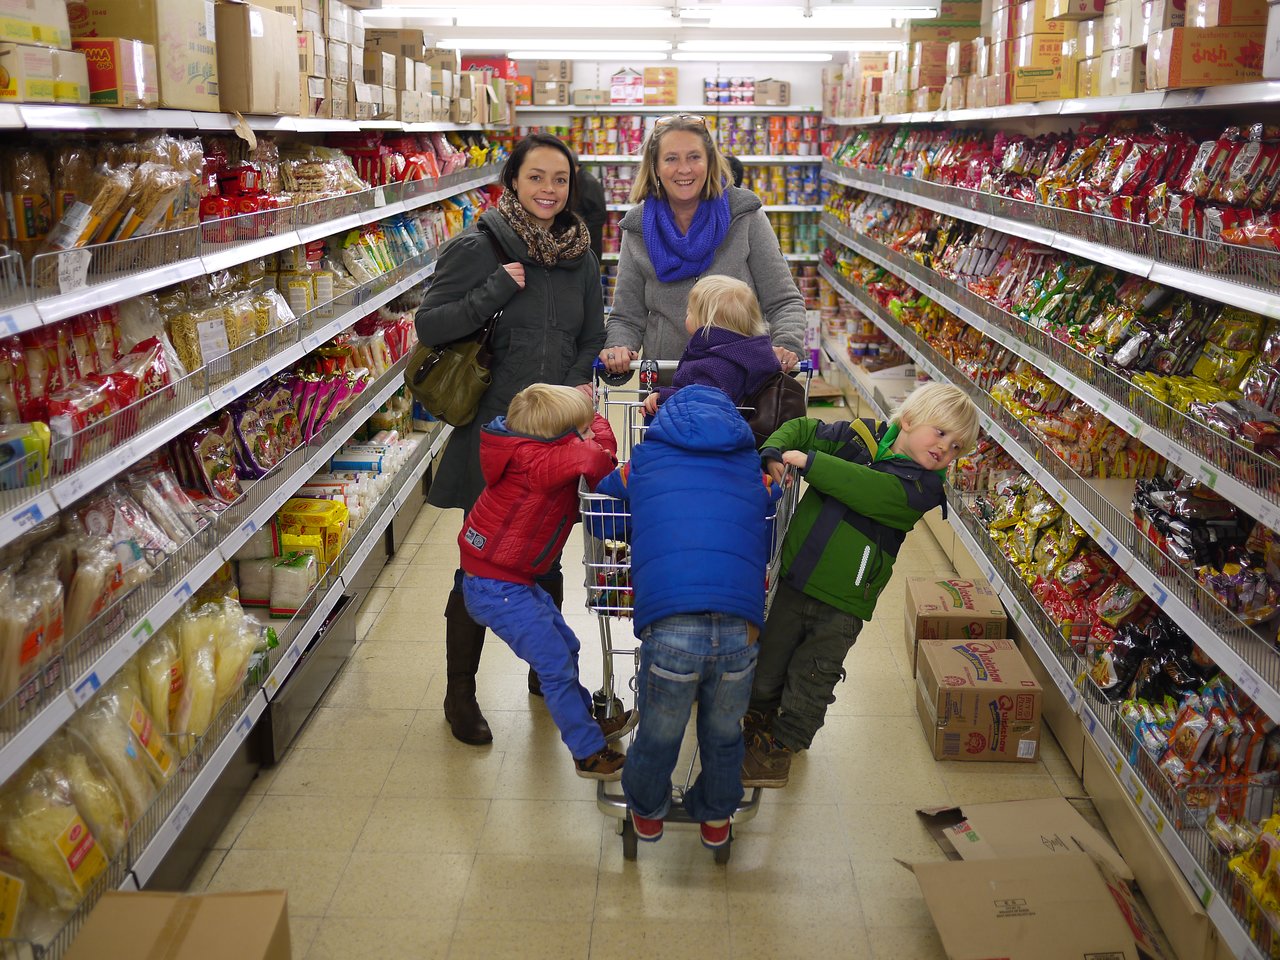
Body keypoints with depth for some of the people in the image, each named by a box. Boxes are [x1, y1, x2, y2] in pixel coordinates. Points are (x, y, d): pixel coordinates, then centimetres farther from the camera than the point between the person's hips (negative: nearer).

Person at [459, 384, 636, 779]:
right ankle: (590, 754, 10)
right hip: (498, 590, -10)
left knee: (565, 646, 22)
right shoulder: (536, 463, -29)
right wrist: (597, 427, -18)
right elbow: (596, 456, -38)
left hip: (516, 581, 10)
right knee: (556, 665, -3)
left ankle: (585, 721, 41)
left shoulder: (540, 455, 1)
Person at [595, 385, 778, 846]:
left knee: (658, 735, 24)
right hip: (740, 628, 1)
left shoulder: (645, 461, 19)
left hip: (670, 629, -1)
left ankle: (647, 812, 51)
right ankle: (716, 817, 51)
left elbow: (601, 488, 36)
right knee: (723, 732, 27)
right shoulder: (753, 469, 23)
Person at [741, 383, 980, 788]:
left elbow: (870, 490, -29)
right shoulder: (860, 435, -2)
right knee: (767, 666, 15)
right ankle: (758, 720, 44)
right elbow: (801, 430, 6)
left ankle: (782, 743, 34)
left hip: (843, 602, -3)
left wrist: (808, 461, -29)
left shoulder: (923, 486, -13)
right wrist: (774, 453, -15)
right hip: (796, 579, 3)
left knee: (811, 679, 10)